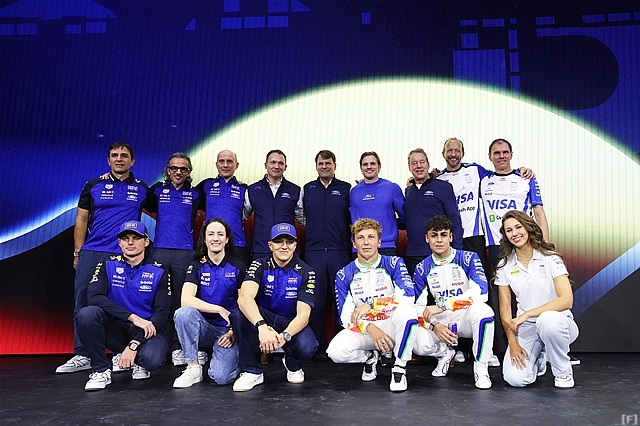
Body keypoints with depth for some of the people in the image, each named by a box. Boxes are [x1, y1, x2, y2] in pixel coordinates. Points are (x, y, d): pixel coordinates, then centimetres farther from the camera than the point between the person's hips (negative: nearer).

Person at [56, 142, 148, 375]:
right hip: (91, 253, 1)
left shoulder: (142, 189, 8)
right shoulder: (93, 186, 9)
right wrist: (78, 252, 5)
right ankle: (82, 355, 13)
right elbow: (81, 221, 9)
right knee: (84, 303, 3)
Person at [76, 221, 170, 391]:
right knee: (87, 313, -28)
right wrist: (133, 317, -27)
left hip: (146, 331, -1)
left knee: (152, 359, -34)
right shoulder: (108, 266, -1)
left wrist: (134, 345, -22)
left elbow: (162, 313, -10)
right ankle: (101, 370, -9)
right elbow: (94, 297, -17)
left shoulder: (158, 272, -4)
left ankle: (138, 360, 6)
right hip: (116, 329, 2)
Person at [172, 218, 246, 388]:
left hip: (228, 330, -1)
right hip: (204, 328, 2)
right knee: (184, 313, -31)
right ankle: (193, 367, -14)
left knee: (221, 377, -24)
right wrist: (220, 309, -22)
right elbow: (186, 299, -15)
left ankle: (229, 355, 12)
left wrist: (234, 332, -13)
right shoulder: (197, 267, 2)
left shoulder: (238, 267, 2)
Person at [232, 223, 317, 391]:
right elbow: (244, 297, -30)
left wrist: (285, 336, -40)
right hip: (262, 319, 1)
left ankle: (293, 365, 7)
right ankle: (252, 371, -13)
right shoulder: (260, 266, -11)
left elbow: (303, 314, -19)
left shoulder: (305, 272, -11)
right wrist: (262, 327, -47)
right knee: (239, 313, -31)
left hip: (291, 324, -1)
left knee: (306, 347, -34)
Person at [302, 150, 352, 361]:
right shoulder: (306, 189, 12)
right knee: (316, 300, 4)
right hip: (313, 252, 2)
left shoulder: (346, 189, 7)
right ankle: (319, 345, 14)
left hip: (340, 252, -1)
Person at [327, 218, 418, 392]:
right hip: (363, 330, 2)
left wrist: (371, 304, -25)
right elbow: (345, 316, -5)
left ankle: (400, 368, -13)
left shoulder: (393, 264, -3)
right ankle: (369, 357, 8)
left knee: (406, 311, -35)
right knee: (336, 351, -28)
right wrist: (369, 328, -25)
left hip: (391, 326, -1)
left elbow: (408, 296, -19)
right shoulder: (344, 275, 1)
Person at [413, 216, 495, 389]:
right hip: (441, 322, 2)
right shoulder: (423, 268, 1)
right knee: (420, 344, -27)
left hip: (466, 317, -2)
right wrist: (434, 325, -21)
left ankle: (481, 367, -14)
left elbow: (481, 292, -22)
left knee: (481, 309, -37)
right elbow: (417, 306, 0)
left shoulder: (468, 259, -7)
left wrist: (442, 306, -27)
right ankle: (445, 353, 12)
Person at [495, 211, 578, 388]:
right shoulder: (504, 266, 1)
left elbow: (566, 300, -19)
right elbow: (505, 309, 1)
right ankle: (538, 359, 17)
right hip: (526, 328, 2)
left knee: (547, 320, -40)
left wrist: (526, 314, -24)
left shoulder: (550, 258, -8)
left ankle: (563, 372, -10)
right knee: (515, 378, -21)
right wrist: (512, 343, -9)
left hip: (556, 322, -2)